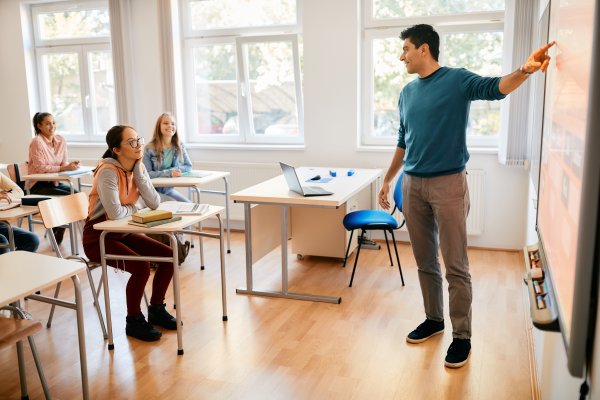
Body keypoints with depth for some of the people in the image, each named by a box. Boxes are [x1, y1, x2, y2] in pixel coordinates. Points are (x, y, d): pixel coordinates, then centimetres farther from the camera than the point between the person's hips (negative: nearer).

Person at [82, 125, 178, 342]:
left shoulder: (138, 167, 1)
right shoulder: (108, 171, -21)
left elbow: (154, 203, -9)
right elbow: (115, 212, -32)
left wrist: (139, 170, -15)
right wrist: (135, 206, -10)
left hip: (123, 233, 8)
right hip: (98, 237, -8)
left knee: (168, 255, -4)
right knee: (141, 267, -27)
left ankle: (156, 310, 15)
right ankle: (134, 321, -3)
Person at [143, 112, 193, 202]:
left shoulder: (179, 146, 2)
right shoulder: (149, 148, -11)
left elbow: (188, 166, 6)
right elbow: (146, 174, -15)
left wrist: (174, 170, -13)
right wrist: (168, 173, -24)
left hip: (169, 190, 4)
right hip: (153, 191, -4)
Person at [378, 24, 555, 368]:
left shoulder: (458, 80, -5)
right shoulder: (407, 93, 13)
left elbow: (495, 88, -23)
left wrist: (525, 71, -43)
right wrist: (388, 180, 22)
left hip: (448, 184, -6)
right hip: (412, 186, 6)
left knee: (456, 267, -1)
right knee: (425, 262, 14)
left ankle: (462, 335, 11)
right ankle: (434, 319, 30)